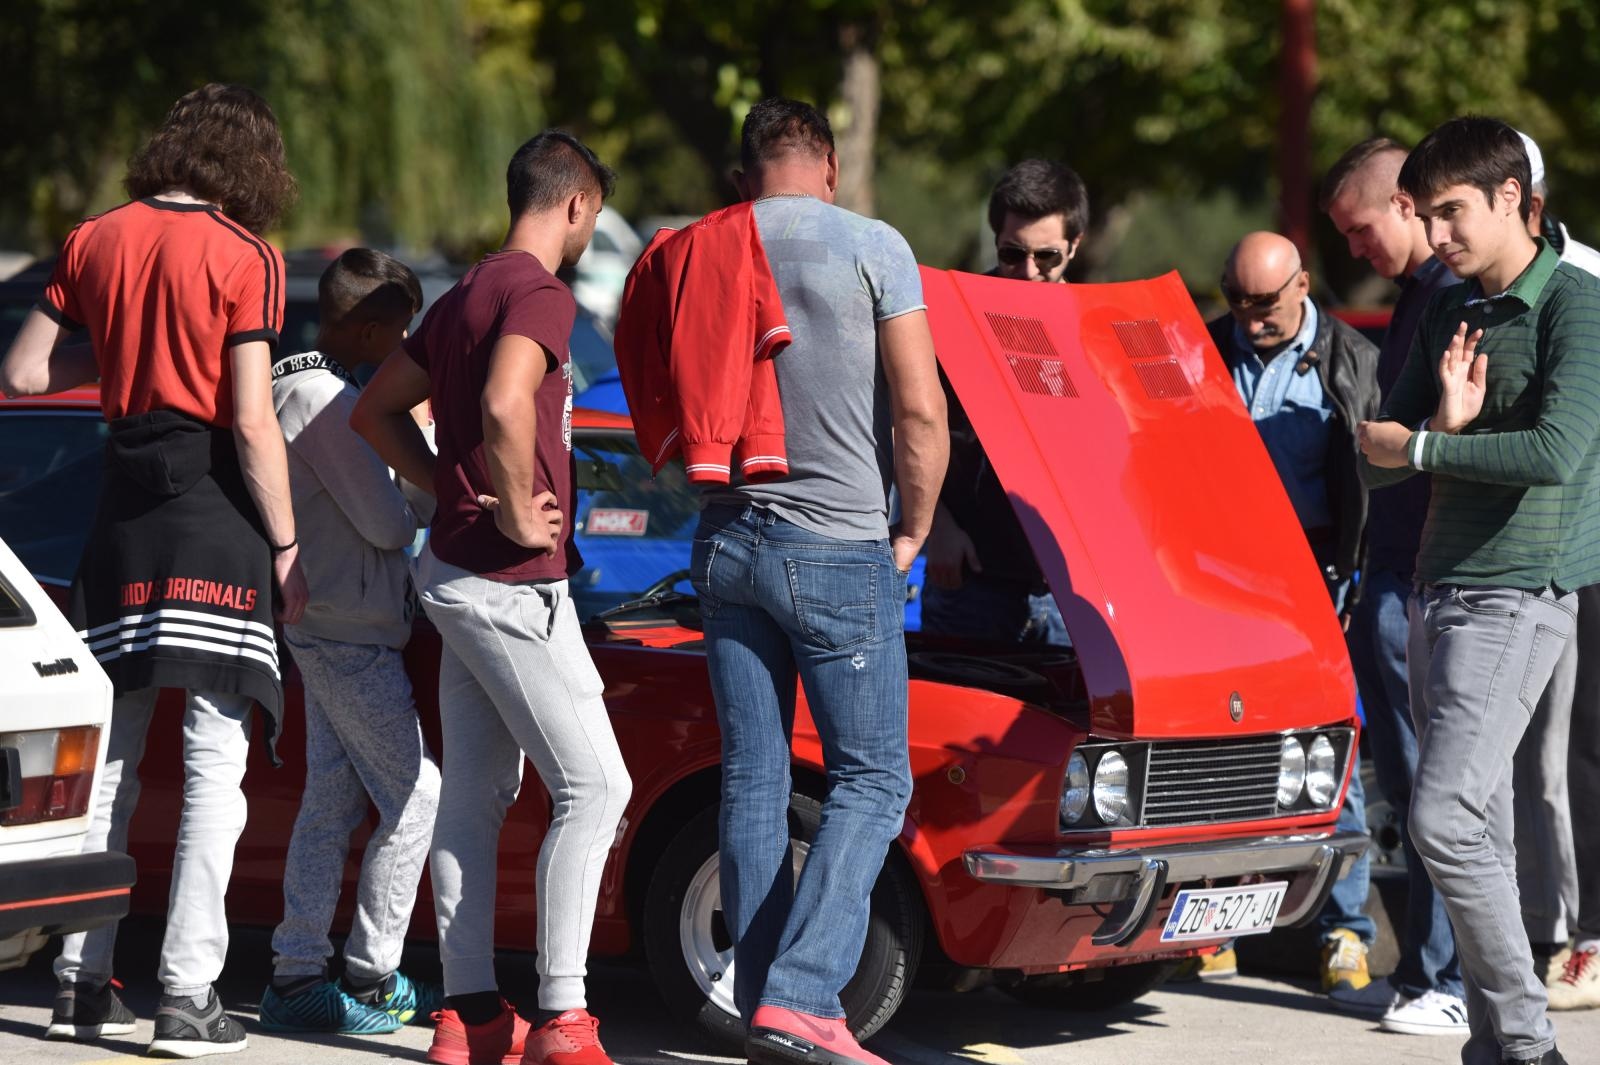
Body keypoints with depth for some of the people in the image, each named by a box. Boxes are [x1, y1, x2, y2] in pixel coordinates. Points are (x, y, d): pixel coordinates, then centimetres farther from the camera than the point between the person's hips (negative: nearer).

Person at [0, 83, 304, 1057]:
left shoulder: (96, 242, 7)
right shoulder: (243, 258, -7)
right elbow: (252, 422, -12)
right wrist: (287, 549, -5)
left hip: (125, 502, 5)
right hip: (215, 506, -5)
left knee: (109, 755, 14)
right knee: (215, 759, -3)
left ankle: (83, 982, 15)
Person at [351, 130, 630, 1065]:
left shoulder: (466, 295, 16)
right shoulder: (540, 293, -14)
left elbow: (377, 411, 23)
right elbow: (505, 405, -33)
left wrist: (454, 490, 13)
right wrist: (516, 513, -20)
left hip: (459, 564, 10)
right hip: (512, 583, -10)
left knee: (476, 795, 10)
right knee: (595, 785, -8)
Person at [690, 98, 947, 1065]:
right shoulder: (874, 249, -7)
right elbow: (921, 412, -11)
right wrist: (915, 528, 2)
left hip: (728, 542, 5)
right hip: (839, 550, -5)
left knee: (752, 781, 10)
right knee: (872, 779, 1)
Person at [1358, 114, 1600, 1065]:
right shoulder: (1450, 309, 15)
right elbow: (1379, 461, 13)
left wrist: (1415, 447, -11)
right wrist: (1446, 422, -9)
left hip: (1519, 595, -8)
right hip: (1440, 593, 8)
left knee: (1446, 817, -17)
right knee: (1481, 831, 8)